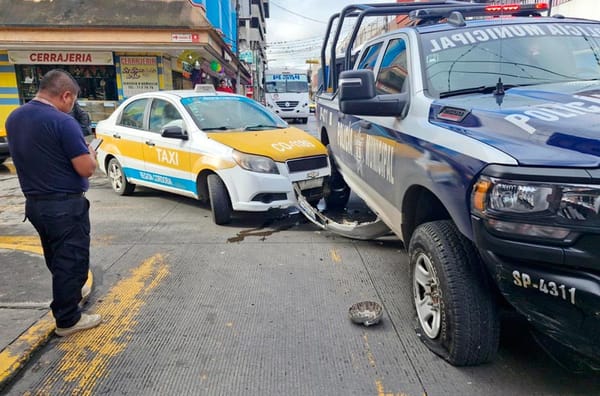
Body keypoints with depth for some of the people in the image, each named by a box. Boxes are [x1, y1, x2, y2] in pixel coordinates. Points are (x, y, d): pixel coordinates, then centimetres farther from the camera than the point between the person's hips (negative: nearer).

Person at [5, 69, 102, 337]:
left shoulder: (14, 119, 6)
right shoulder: (62, 122, -20)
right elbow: (86, 169, -20)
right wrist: (90, 153, 1)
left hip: (34, 203, 8)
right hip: (65, 206, -8)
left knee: (57, 261, 23)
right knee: (71, 262, 5)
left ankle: (65, 303, 39)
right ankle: (67, 320, 16)